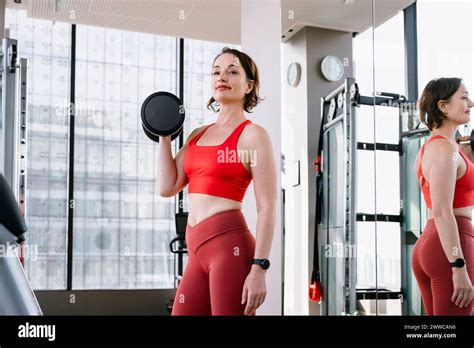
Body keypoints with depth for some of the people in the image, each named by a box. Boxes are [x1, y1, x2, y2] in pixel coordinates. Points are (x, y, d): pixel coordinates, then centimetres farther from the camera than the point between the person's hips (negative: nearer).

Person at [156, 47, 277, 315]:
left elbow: (268, 207, -10)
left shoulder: (253, 135, -4)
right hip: (198, 249, 7)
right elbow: (167, 187, 10)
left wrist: (259, 268, -18)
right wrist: (164, 135, 13)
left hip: (230, 244, -7)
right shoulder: (197, 135, 17)